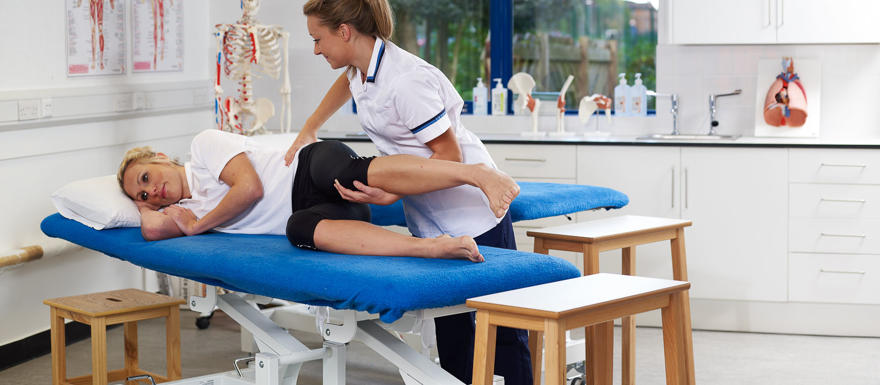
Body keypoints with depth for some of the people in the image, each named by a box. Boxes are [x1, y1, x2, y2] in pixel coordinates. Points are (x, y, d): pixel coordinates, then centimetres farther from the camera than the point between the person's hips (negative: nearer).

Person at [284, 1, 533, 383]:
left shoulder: (406, 80, -25)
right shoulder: (360, 68, 3)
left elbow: (449, 156, -22)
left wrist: (390, 194, -29)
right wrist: (307, 130, 26)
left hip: (471, 216, -9)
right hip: (428, 219, 9)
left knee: (500, 332, -1)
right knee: (450, 329, 9)